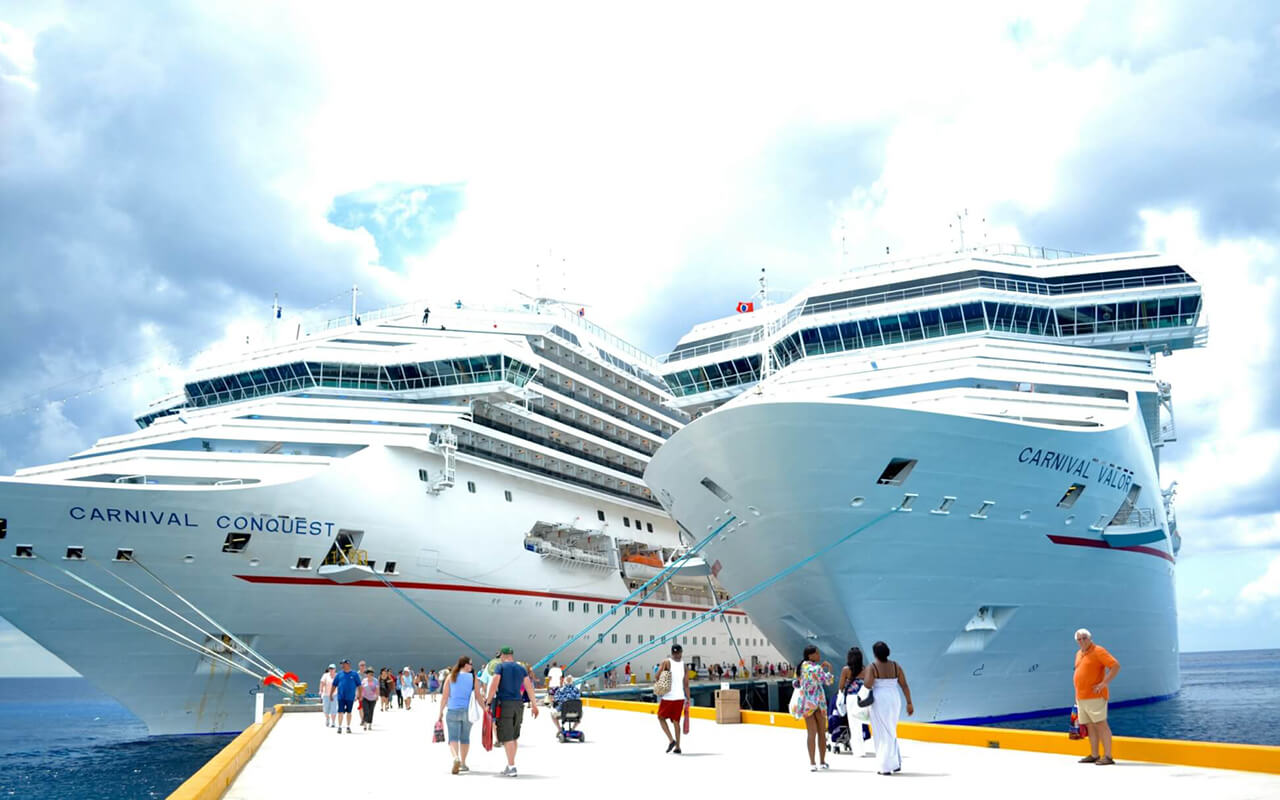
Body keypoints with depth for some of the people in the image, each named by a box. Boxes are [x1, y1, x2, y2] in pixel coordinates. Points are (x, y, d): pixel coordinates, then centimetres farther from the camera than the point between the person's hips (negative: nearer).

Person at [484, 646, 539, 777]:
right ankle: (509, 766, 22)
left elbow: (494, 685, -10)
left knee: (507, 738, -4)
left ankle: (512, 767, -9)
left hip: (504, 704, -5)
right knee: (514, 737, 15)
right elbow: (529, 686, 9)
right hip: (518, 704, 5)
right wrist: (534, 704, 14)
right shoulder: (521, 668, 13)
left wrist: (488, 701, -4)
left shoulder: (500, 666, 0)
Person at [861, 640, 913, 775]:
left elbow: (868, 685, -21)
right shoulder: (896, 666, 2)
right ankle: (896, 763, 17)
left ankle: (886, 767, 3)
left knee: (882, 734, 4)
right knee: (890, 732, 20)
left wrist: (864, 677, 0)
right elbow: (904, 685, 0)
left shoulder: (872, 667, -11)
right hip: (894, 701, 4)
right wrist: (909, 703, 5)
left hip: (879, 702, -4)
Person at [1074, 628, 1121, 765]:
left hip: (1095, 697, -8)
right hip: (1082, 697, 8)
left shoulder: (1098, 651, -8)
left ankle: (1108, 756, -4)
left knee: (1100, 724, -7)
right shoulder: (1079, 654, 17)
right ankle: (1094, 755, 16)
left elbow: (1116, 666, -17)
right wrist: (1077, 696, 22)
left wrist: (1103, 683, -20)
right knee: (1090, 726, 10)